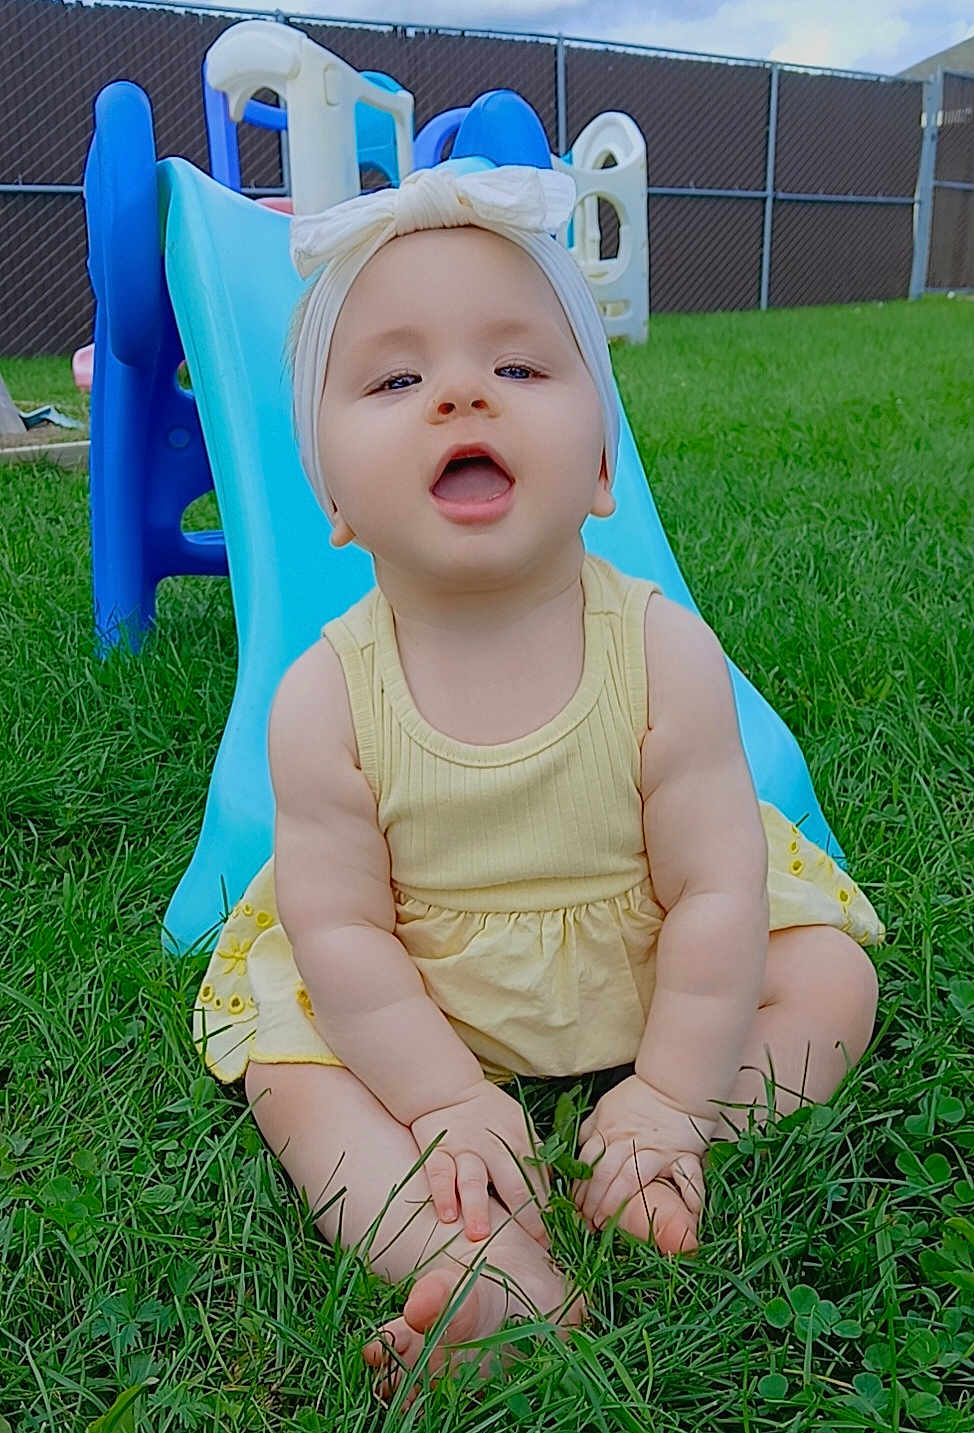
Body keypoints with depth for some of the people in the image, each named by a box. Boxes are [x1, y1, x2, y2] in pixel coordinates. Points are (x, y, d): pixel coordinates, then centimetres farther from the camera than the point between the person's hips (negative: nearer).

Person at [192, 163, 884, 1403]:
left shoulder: (665, 651, -23)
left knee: (833, 978, -7)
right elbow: (341, 929, -16)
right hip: (412, 1015, 0)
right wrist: (445, 1103, -19)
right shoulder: (325, 696, -22)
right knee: (289, 1073, -14)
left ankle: (645, 1176, -19)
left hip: (661, 983, 1)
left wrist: (670, 1095, -18)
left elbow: (716, 891, -18)